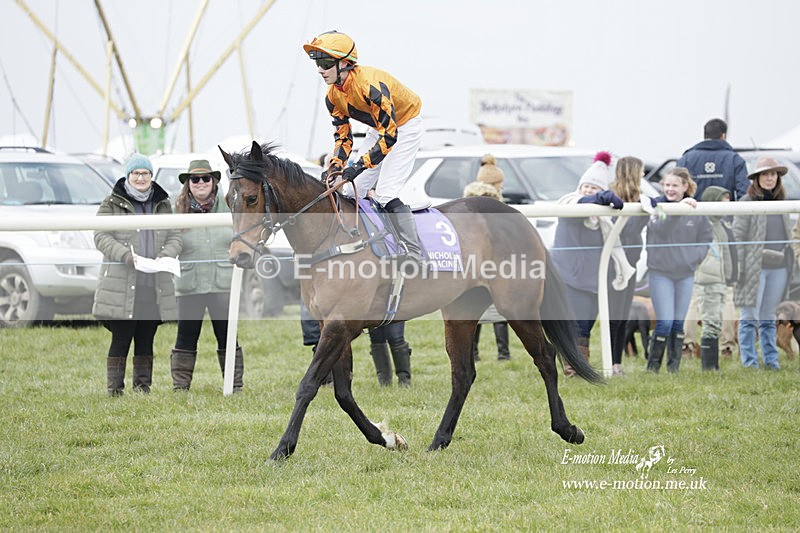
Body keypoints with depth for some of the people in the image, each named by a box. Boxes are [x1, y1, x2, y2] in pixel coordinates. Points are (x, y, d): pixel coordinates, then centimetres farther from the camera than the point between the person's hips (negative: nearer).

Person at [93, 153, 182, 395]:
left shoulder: (163, 205, 17)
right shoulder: (112, 204, 4)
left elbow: (175, 237, 12)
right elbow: (102, 237, -4)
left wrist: (166, 254, -10)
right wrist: (126, 255, -19)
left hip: (155, 284, 4)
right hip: (122, 284, -4)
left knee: (146, 340, 8)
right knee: (121, 339, -6)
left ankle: (143, 385, 14)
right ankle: (115, 387, -1)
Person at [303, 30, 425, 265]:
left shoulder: (370, 85, -35)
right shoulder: (333, 96, -9)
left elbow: (389, 135, -34)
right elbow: (343, 135, 0)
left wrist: (360, 166, -36)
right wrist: (336, 165, -19)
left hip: (405, 126, -8)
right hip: (379, 129, 8)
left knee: (386, 192, -19)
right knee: (354, 189, 1)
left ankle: (414, 255, -17)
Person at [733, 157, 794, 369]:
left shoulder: (781, 203, 14)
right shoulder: (747, 202, -4)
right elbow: (738, 236, -6)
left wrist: (789, 262, 15)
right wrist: (738, 267, -12)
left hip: (778, 268, 5)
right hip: (754, 268, -5)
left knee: (768, 318, 12)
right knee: (749, 318, -1)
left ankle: (771, 360, 15)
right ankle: (749, 363, 1)